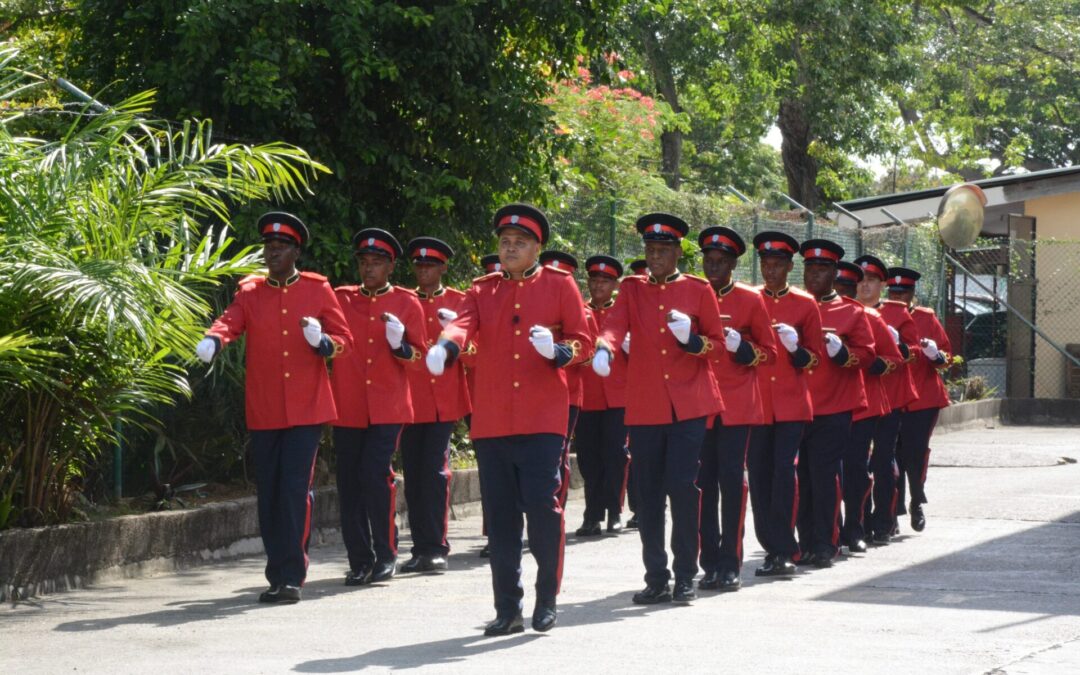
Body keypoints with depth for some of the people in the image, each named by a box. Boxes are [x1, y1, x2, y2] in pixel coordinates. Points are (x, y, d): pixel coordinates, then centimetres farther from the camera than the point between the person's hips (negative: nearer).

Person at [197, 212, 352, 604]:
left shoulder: (318, 290, 5)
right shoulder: (250, 292, 8)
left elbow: (344, 340, 5)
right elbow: (231, 321, -10)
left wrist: (321, 341, -18)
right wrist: (212, 340, -32)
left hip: (306, 409, -2)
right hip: (263, 412, 2)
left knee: (296, 490, -10)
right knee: (269, 494, 5)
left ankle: (291, 577, -8)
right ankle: (279, 577, 14)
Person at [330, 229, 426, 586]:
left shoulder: (407, 303, 5)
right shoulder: (340, 299, 8)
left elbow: (418, 356, 6)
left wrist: (399, 343, -14)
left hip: (387, 408, -2)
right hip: (348, 408, 2)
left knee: (376, 476, -12)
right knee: (349, 483, 3)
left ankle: (385, 555, 2)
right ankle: (360, 560, 13)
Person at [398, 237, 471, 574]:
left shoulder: (458, 302, 7)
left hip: (444, 400, -3)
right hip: (411, 401, 3)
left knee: (434, 472, -9)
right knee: (413, 476, 5)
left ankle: (434, 548, -6)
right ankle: (422, 549, 12)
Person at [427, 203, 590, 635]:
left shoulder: (560, 286, 6)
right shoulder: (483, 290, 12)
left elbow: (581, 343, 5)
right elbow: (463, 324, -7)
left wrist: (555, 350, -17)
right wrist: (444, 347, -29)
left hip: (542, 419, -3)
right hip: (491, 419, 3)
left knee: (542, 503, -10)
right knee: (500, 514, 4)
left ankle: (547, 598, 7)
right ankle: (507, 609, 10)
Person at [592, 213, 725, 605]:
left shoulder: (698, 290, 5)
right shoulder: (632, 289, 9)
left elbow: (717, 342, 7)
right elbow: (615, 324, -8)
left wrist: (691, 338, -14)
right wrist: (603, 350, -30)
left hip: (688, 406, -2)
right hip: (645, 407, 2)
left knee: (682, 486, -9)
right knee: (648, 494, 4)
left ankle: (685, 578, 0)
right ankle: (656, 579, 12)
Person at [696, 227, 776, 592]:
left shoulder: (751, 300, 2)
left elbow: (768, 352, 6)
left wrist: (741, 347, -13)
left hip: (737, 405, -2)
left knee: (732, 480, -5)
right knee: (703, 482, 1)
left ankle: (731, 565, 0)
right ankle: (711, 564, 7)